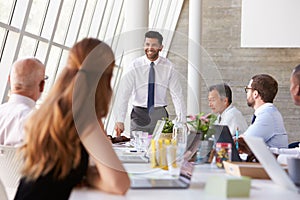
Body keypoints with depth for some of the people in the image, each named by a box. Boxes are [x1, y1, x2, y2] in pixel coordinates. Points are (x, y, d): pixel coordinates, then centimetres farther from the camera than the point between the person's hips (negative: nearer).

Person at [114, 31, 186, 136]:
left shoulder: (168, 67, 0)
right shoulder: (135, 66, -3)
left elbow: (177, 95, 0)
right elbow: (124, 93, -7)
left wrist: (182, 122, -9)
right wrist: (120, 121, -16)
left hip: (160, 115, 1)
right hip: (139, 114, 0)